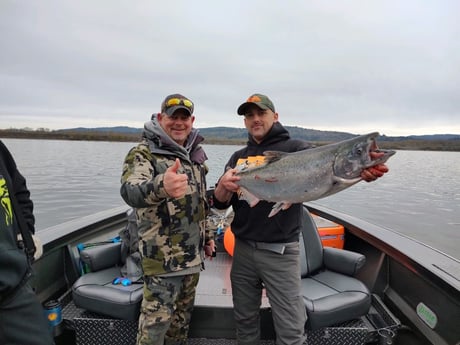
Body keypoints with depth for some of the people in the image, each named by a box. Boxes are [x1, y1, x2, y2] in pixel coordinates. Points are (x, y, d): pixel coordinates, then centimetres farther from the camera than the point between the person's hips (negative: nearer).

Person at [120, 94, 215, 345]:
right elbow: (130, 191, -33)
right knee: (156, 321, 2)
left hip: (193, 254, 7)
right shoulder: (143, 153, -12)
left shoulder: (195, 154, 9)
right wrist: (160, 186, -54)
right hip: (162, 257, -6)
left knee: (182, 317, 20)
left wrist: (207, 236, 17)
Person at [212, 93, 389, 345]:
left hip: (280, 253, -4)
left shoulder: (295, 148, -3)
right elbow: (220, 204, 3)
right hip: (243, 249, 4)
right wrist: (223, 185, -20)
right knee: (245, 322, 20)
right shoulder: (238, 157, 8)